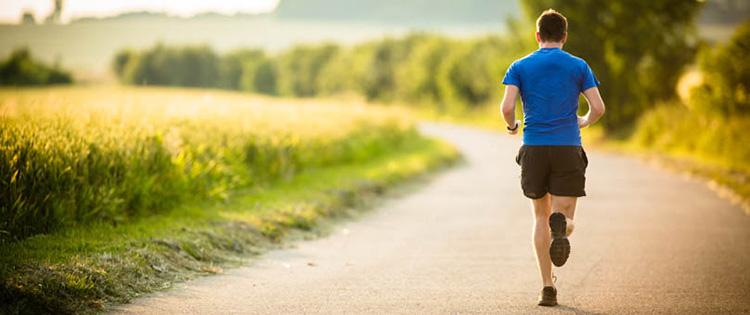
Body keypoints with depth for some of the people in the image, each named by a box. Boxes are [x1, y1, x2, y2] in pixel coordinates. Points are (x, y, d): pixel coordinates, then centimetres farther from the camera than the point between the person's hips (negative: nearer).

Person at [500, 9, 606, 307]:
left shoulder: (520, 67, 5)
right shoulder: (579, 66, 5)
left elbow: (507, 107, -7)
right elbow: (598, 107, -1)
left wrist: (512, 125, 15)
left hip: (533, 149, 1)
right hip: (568, 148, -1)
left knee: (541, 217, 14)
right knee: (565, 218, 3)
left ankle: (548, 288, 8)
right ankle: (560, 225, -36)